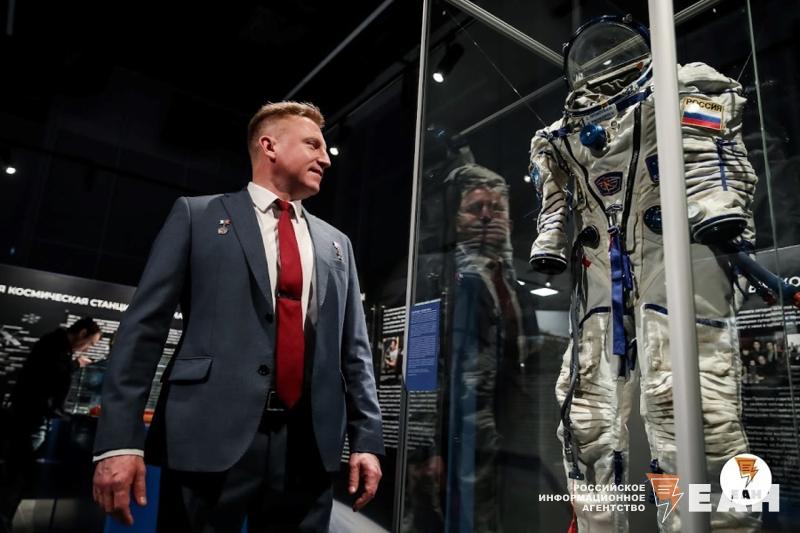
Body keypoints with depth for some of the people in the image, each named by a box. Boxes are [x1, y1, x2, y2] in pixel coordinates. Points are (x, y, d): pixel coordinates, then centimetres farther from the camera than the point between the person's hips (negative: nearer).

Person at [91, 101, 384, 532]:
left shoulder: (336, 244, 16)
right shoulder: (197, 215, 7)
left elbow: (354, 348, 13)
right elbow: (144, 326, 0)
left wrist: (366, 438, 5)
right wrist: (119, 439, -8)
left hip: (309, 444, 4)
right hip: (210, 436, -3)